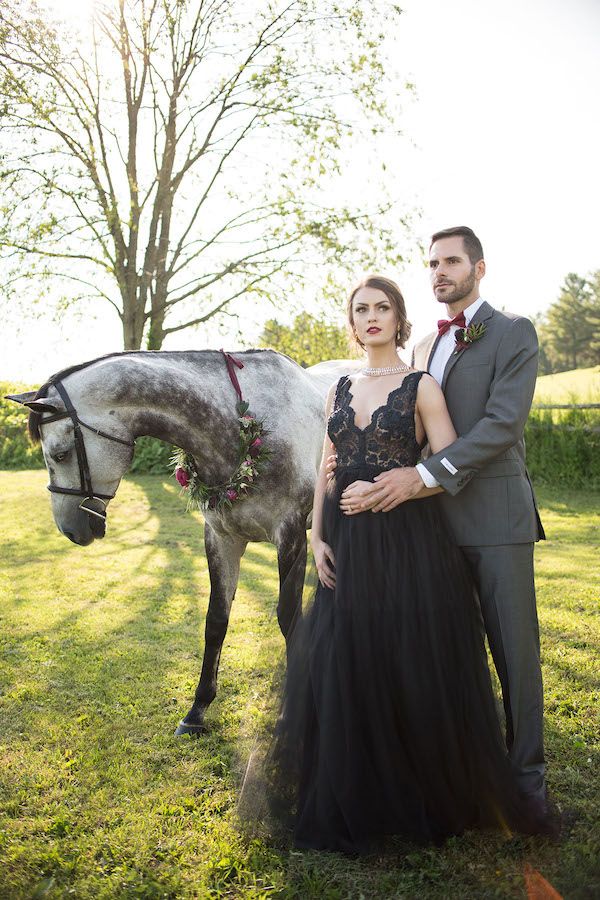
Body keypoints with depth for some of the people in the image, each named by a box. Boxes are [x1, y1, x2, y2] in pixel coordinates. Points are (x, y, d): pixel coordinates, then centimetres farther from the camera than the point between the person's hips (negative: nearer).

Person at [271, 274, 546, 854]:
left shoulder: (421, 387, -2)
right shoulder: (341, 389, 12)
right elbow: (327, 470, 12)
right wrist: (317, 538, 3)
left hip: (407, 542, -4)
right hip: (347, 545, 5)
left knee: (413, 668, 3)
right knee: (346, 668, 8)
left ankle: (426, 800, 25)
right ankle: (355, 803, 26)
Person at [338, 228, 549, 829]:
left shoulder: (513, 333, -2)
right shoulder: (423, 348, 18)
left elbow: (503, 422, -15)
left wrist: (423, 476, -22)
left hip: (496, 515, -5)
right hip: (436, 517, 6)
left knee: (515, 650, 2)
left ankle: (527, 778, 17)